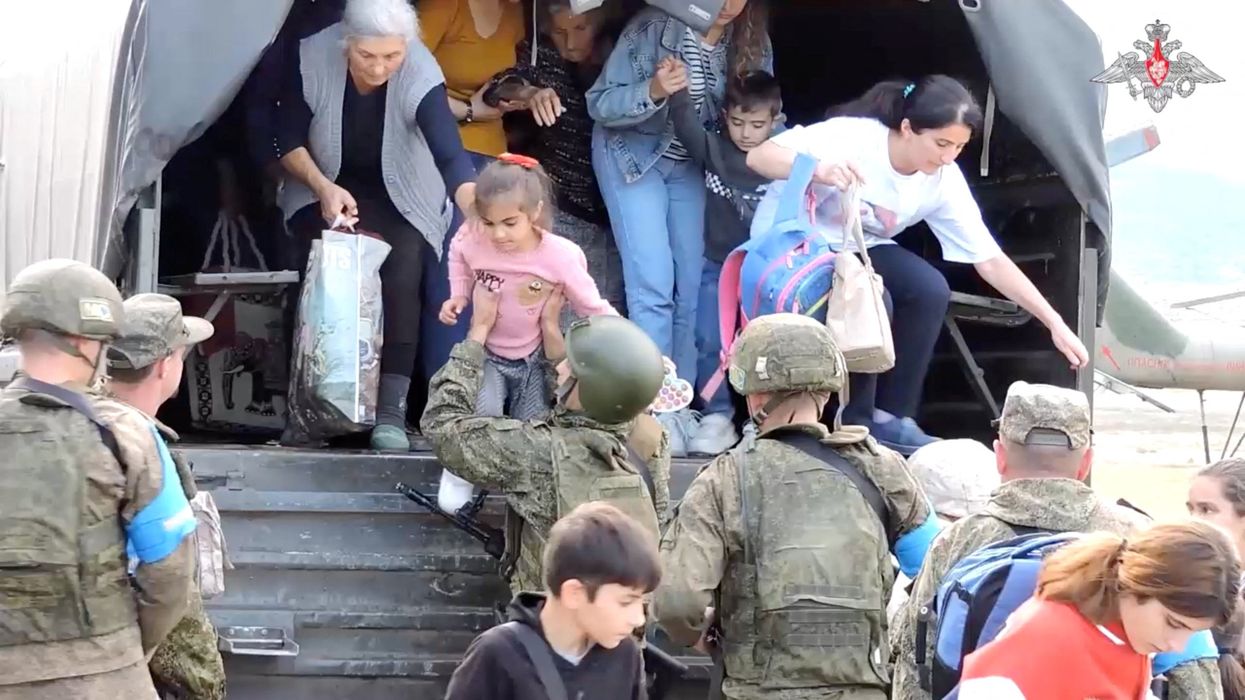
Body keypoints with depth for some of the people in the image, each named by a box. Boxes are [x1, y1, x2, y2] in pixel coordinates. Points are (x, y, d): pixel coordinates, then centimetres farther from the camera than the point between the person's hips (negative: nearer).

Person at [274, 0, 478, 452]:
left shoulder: (420, 77, -27)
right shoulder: (313, 59, -22)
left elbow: (451, 157, -38)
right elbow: (290, 142, -11)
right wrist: (323, 188, -28)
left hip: (401, 200, -1)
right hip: (324, 191, 1)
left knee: (403, 275, -24)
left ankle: (392, 410, -20)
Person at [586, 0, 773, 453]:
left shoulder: (753, 44, -11)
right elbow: (600, 103, -20)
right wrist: (653, 92, -37)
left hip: (693, 164, 4)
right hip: (633, 154, -4)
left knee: (693, 285, 1)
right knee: (654, 283, -14)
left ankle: (681, 404, 11)